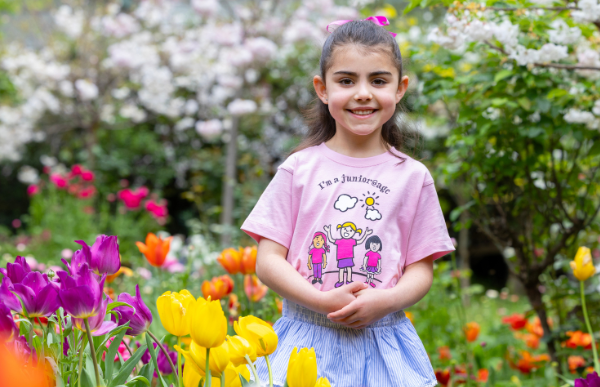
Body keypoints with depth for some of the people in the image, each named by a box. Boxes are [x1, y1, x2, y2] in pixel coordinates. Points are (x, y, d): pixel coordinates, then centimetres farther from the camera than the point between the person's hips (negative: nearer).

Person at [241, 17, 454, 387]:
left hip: (382, 344, 1)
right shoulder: (300, 169, 1)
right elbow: (268, 261, -1)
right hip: (308, 339, 0)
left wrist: (385, 301, -14)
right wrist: (324, 302, -15)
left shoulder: (413, 176, 4)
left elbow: (421, 270, 5)